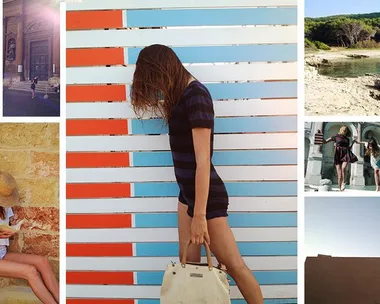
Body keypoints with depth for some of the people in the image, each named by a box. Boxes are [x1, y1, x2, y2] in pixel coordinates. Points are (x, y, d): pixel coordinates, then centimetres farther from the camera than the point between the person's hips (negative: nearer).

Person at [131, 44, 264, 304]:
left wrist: (200, 214, -23)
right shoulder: (182, 93, 7)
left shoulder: (196, 96, -20)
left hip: (207, 195, -9)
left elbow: (203, 161, -24)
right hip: (187, 191, 10)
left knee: (234, 265, 3)